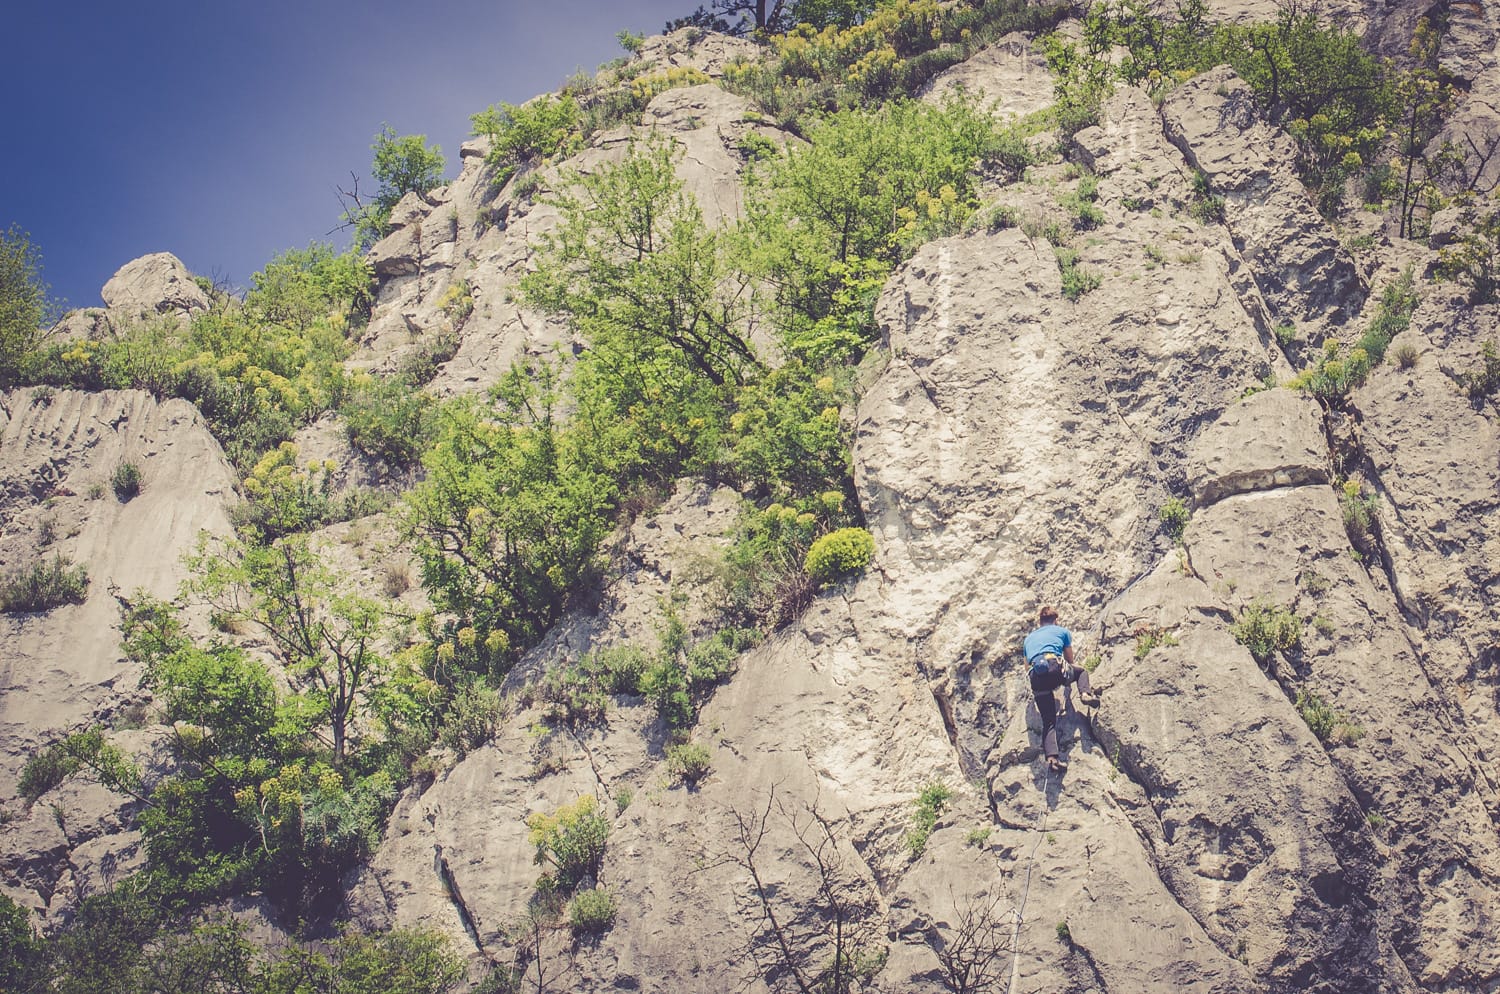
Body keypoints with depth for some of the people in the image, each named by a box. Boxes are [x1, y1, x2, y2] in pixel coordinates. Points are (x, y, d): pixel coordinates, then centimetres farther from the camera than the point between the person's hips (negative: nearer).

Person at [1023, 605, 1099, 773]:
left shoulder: (1029, 638, 34)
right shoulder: (1062, 631, 26)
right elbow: (1070, 660, 35)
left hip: (1036, 677, 2)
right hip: (1055, 668, -2)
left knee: (1048, 721, 4)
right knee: (1081, 671, 32)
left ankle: (1051, 757, -18)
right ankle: (1085, 693, 2)